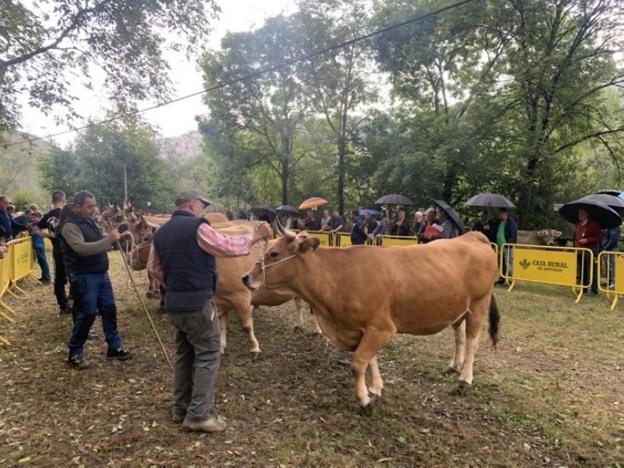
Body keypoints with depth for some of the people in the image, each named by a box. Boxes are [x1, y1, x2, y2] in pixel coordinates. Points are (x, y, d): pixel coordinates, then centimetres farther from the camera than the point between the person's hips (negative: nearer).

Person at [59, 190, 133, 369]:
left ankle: (115, 347, 24)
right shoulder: (70, 225, -17)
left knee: (109, 310, 12)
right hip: (84, 277, -9)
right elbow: (82, 248, -32)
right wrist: (109, 239, -33)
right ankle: (75, 353, 16)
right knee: (86, 315, -1)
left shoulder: (89, 221, 12)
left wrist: (118, 237, 8)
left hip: (101, 274, 9)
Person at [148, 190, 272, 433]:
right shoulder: (196, 227, -12)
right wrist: (254, 237, 1)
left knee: (184, 353, 18)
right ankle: (198, 415, 2)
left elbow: (153, 267, 16)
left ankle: (181, 409, 26)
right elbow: (228, 247, -10)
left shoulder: (161, 231, 12)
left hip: (174, 303, 8)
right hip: (197, 302, -8)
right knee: (208, 355, 1)